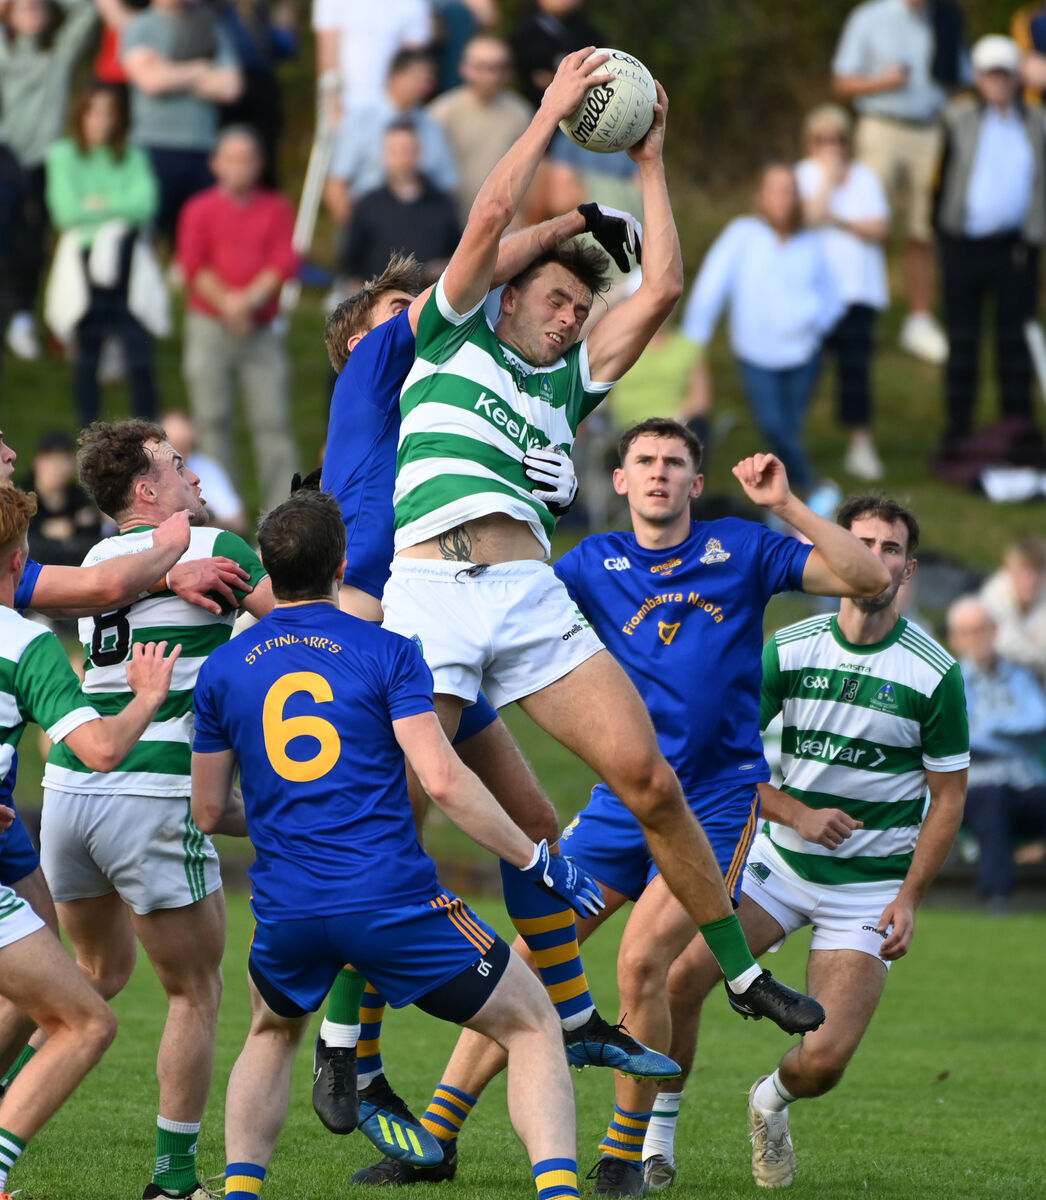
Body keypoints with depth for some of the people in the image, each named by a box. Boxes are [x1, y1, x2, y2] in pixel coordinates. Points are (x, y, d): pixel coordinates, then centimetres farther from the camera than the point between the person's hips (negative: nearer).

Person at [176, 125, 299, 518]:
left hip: (262, 332, 1)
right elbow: (193, 265, -3)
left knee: (272, 420, -6)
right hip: (210, 327, -1)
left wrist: (250, 298, -15)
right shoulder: (200, 210, 6)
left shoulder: (276, 209, 10)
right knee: (212, 421, -2)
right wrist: (225, 301, -15)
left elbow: (285, 262, -1)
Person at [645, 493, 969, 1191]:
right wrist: (800, 813, -15)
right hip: (779, 858, 2)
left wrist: (909, 898, -8)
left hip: (870, 886, -2)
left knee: (824, 1061, -13)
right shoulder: (787, 650, -3)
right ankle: (656, 1133, 1)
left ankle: (772, 1102, 25)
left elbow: (949, 795, -1)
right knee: (683, 972, -20)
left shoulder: (935, 674, -8)